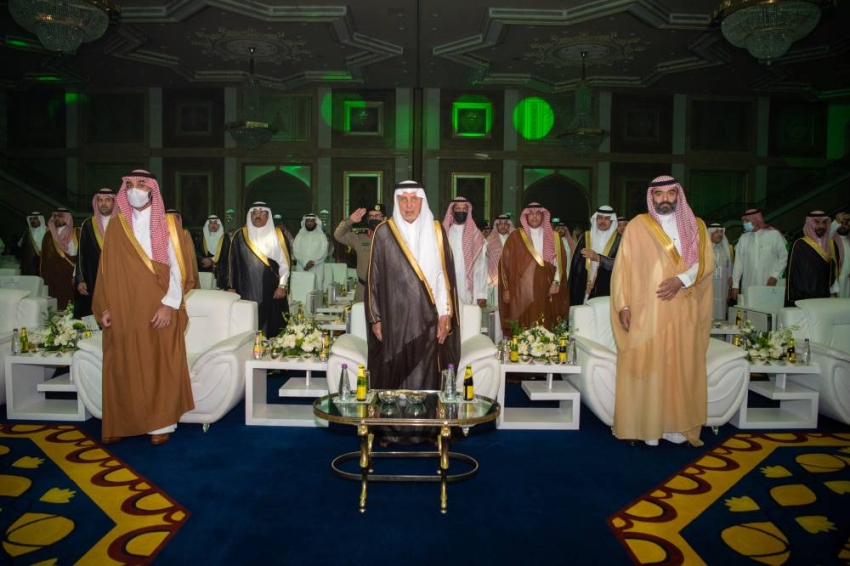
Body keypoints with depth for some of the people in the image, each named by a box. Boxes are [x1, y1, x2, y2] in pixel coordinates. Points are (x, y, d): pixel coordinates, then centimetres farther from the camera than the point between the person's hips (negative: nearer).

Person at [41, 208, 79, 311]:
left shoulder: (77, 234, 3)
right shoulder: (49, 236, 13)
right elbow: (44, 260, 14)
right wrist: (45, 279, 8)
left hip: (72, 279, -3)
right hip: (54, 279, 3)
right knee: (58, 307, -4)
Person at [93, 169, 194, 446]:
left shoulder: (166, 225, 1)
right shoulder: (116, 226, 7)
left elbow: (176, 266, -4)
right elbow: (108, 270, 8)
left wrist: (169, 304, -14)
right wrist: (106, 307, 1)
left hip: (159, 309, -2)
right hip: (123, 311, 2)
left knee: (160, 367, 2)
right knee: (123, 368, 5)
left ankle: (160, 423, 11)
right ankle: (122, 423, 16)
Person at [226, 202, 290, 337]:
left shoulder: (278, 236, 5)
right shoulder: (240, 236, 7)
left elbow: (285, 262, 1)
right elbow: (232, 263, 7)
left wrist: (282, 286, -7)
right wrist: (231, 287, 3)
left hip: (271, 291, 0)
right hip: (247, 291, 0)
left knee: (271, 328, 0)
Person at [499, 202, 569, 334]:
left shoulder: (553, 237, 11)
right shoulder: (515, 237, 4)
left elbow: (560, 261, 8)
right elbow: (505, 262, 4)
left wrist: (556, 282, -5)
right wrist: (506, 289, 0)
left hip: (546, 291, 2)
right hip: (522, 291, -2)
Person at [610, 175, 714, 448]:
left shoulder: (695, 226, 11)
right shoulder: (638, 226, 3)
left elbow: (705, 262, 1)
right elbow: (623, 267, 0)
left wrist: (681, 279, -17)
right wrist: (623, 305, -9)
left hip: (682, 311, 3)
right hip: (646, 310, -2)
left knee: (680, 366, 4)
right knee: (646, 365, -3)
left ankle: (674, 424, 13)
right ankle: (647, 425, 4)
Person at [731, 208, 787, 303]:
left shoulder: (774, 234, 3)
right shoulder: (744, 238, 10)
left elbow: (783, 256, 5)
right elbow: (738, 261, 8)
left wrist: (775, 276, -5)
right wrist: (735, 285, 5)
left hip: (769, 286, -2)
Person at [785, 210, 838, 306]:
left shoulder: (831, 245, 12)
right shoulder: (799, 245, -5)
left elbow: (833, 271, 15)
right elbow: (792, 273, -8)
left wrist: (835, 292, 7)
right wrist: (792, 300, -11)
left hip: (825, 297, 5)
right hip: (803, 298, -5)